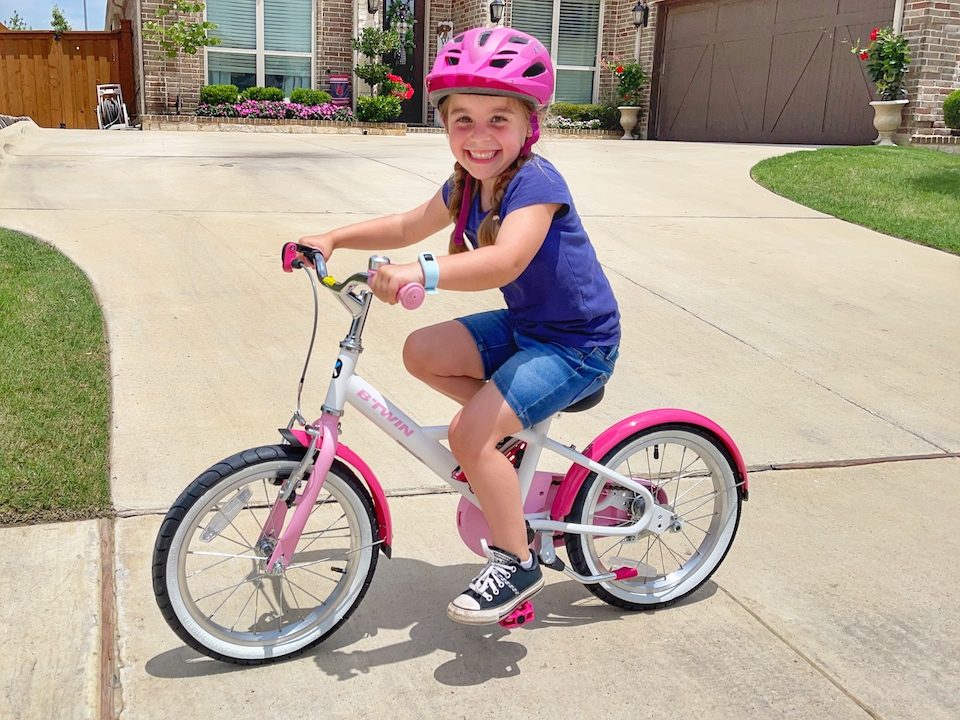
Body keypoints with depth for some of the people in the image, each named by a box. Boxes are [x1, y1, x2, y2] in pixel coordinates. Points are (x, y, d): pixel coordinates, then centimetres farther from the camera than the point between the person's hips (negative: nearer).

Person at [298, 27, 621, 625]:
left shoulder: (535, 182, -25)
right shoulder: (467, 185, 2)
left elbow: (507, 259, -42)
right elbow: (408, 226, 15)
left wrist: (422, 273, -53)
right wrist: (334, 238, 4)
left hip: (577, 344, -9)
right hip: (524, 325, 9)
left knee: (470, 433, -20)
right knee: (422, 353, -2)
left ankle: (517, 564, -1)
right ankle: (512, 428, 13)